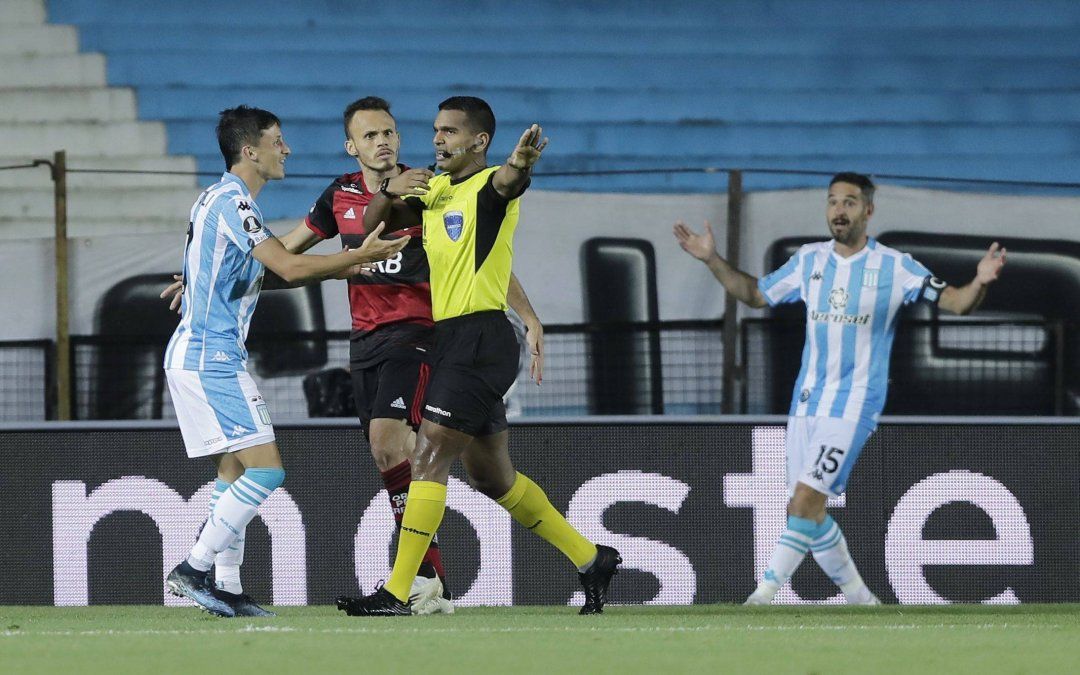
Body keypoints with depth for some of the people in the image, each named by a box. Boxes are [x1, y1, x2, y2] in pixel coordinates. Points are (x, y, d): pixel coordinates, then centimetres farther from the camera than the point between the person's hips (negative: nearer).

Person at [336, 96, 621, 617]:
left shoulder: (488, 188, -9)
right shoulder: (434, 192, 16)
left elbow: (507, 181, -32)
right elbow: (373, 224, 14)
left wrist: (520, 162, -57)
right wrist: (389, 191, -9)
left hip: (480, 337, -9)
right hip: (451, 339, 9)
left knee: (428, 460, -12)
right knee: (491, 477, 15)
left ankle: (397, 593, -13)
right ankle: (590, 559, 25)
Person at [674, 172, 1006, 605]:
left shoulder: (895, 267, -6)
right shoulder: (809, 260, 8)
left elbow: (955, 302, -8)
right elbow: (755, 294, 21)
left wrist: (980, 282, -28)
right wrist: (711, 259, 11)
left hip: (854, 403, -6)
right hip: (806, 401, 6)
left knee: (804, 501, -17)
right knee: (810, 509, 8)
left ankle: (765, 594, -16)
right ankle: (858, 597, 23)